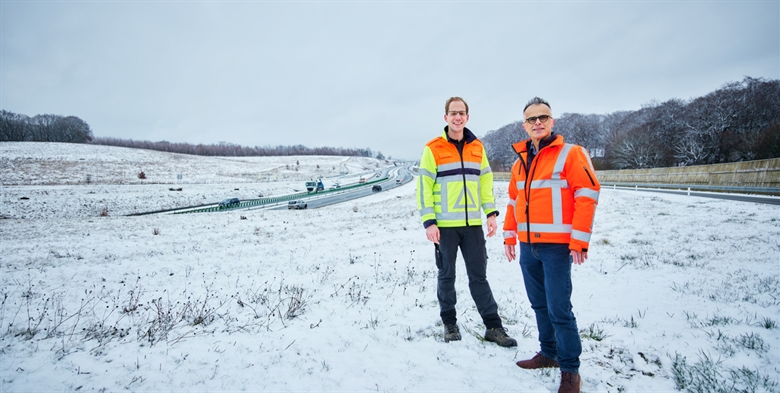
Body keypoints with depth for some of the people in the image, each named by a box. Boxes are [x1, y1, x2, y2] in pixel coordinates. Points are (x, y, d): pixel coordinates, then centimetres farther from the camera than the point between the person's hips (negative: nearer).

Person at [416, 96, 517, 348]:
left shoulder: (477, 147, 9)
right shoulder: (433, 149, -3)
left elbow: (486, 181, 14)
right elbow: (424, 187, -5)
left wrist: (491, 212, 4)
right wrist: (428, 221, -12)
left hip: (472, 224, 3)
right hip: (444, 225, -3)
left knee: (479, 276, 8)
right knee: (447, 275, 9)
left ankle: (493, 326, 16)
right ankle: (449, 324, 24)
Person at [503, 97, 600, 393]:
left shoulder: (570, 154, -6)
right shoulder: (519, 161, 13)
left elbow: (587, 195, -12)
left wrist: (579, 241, -16)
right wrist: (510, 236, 14)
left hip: (557, 246, -6)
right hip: (527, 247, 6)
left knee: (559, 309, -4)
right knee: (539, 305, 15)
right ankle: (549, 353, 31)